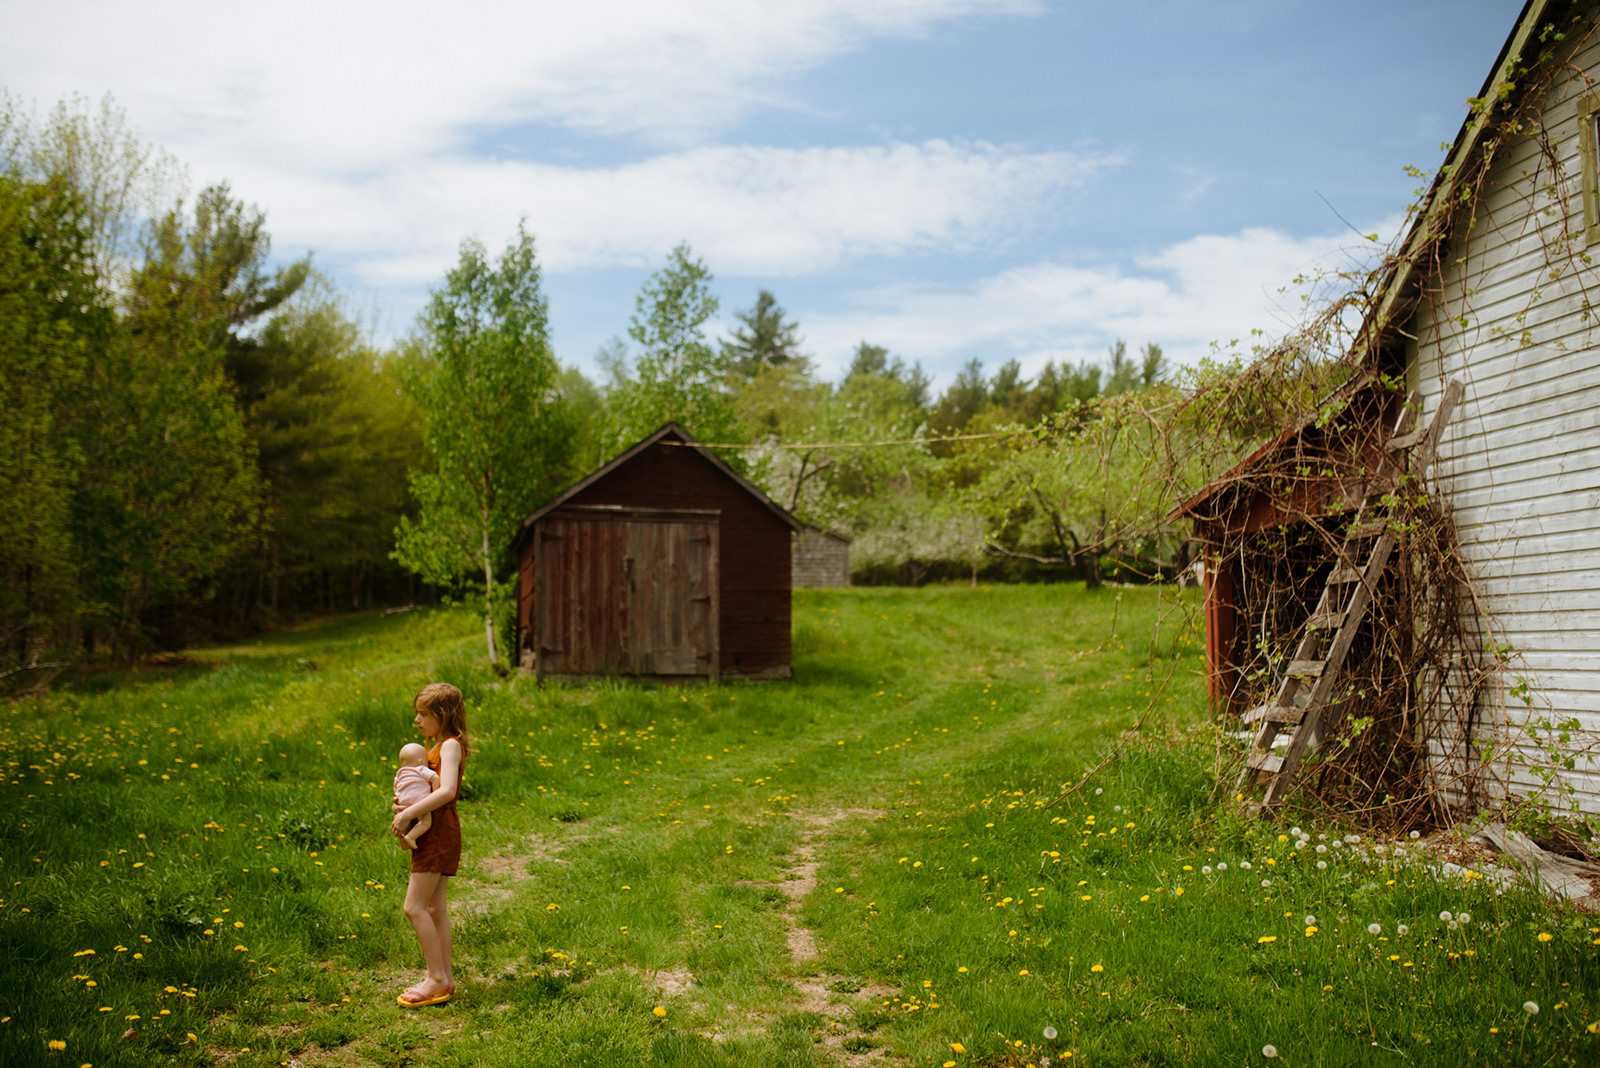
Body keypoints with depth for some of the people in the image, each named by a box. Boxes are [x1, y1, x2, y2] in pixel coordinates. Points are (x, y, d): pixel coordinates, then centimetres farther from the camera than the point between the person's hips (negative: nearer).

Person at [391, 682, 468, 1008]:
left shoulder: (451, 746, -14)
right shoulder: (437, 746, 17)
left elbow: (447, 791, -28)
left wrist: (409, 814, -26)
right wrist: (405, 805, -1)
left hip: (440, 834, -10)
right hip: (434, 834, 10)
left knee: (414, 906, -9)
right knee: (435, 907, 11)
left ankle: (437, 979, -2)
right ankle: (443, 979, 16)